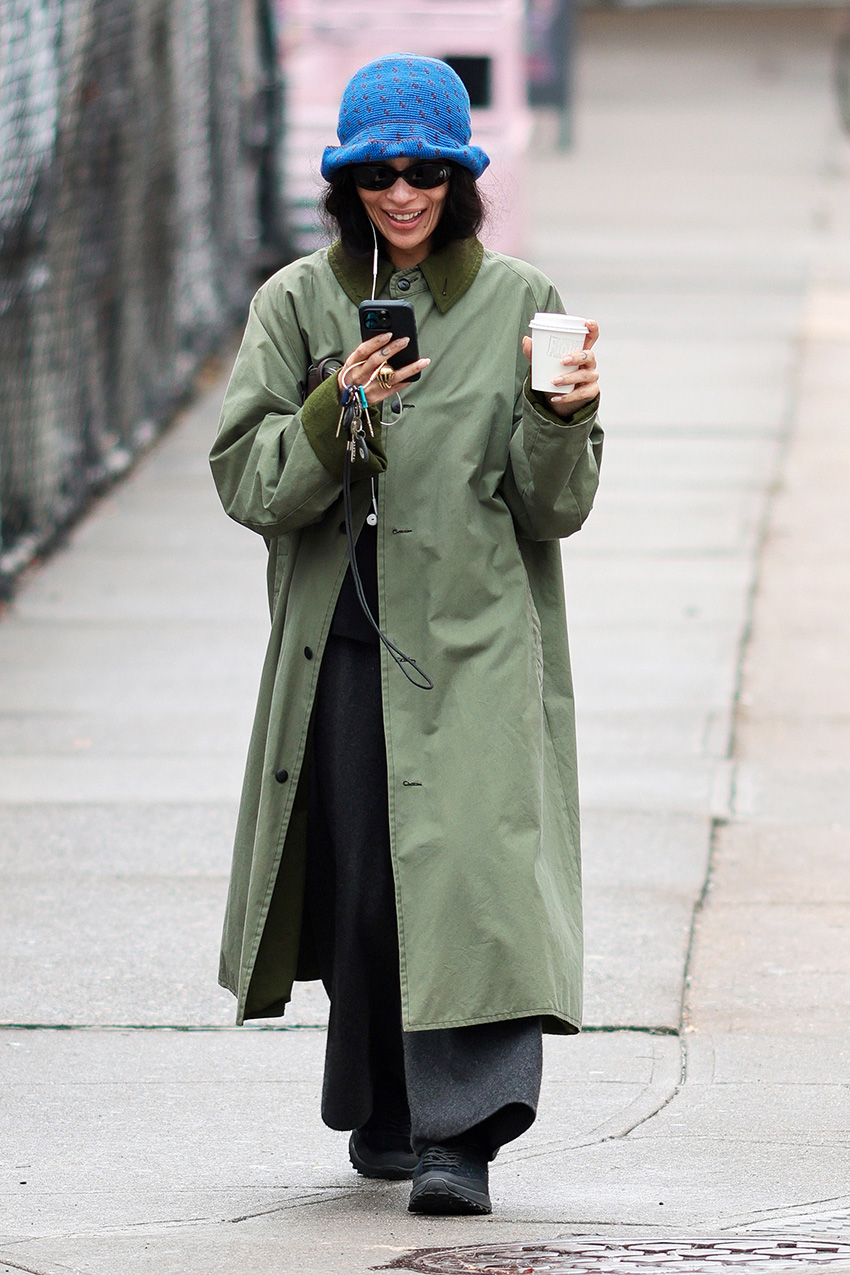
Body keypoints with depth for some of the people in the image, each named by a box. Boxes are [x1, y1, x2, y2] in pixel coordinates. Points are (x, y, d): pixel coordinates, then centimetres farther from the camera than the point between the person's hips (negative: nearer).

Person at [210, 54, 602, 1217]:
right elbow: (246, 483, -1)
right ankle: (382, 1113, 25)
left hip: (479, 643, -2)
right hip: (338, 642, 2)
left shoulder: (521, 305, 5)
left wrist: (562, 418, -17)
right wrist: (338, 413, -17)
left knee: (474, 868, -15)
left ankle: (461, 1134, -19)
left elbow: (554, 509, 3)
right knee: (359, 888, 5)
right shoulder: (296, 305, 7)